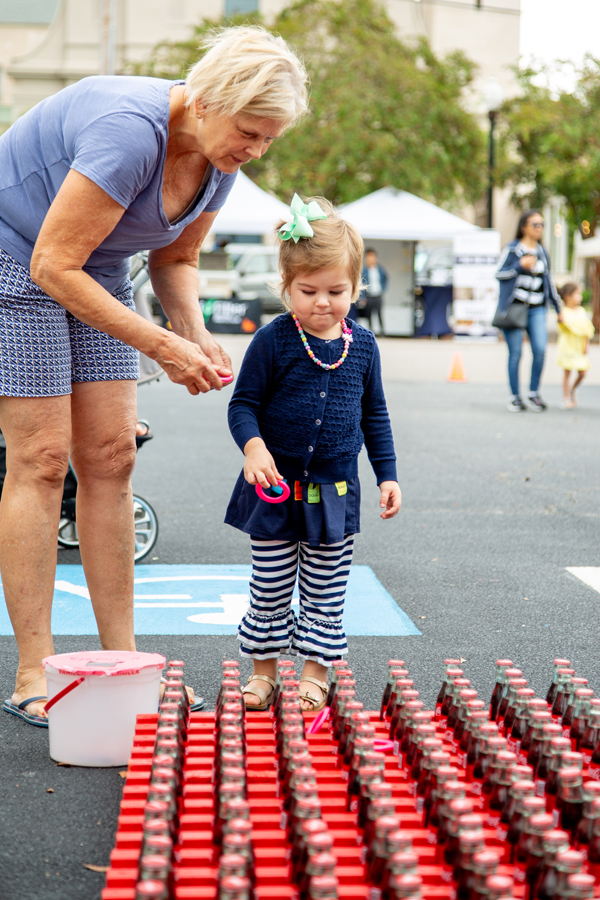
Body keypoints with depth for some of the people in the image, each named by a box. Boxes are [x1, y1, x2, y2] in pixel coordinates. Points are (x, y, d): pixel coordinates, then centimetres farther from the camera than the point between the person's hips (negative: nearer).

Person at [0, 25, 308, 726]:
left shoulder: (220, 162, -5)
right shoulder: (129, 131, -32)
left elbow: (176, 260, 9)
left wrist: (198, 337, -10)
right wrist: (161, 346, -28)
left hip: (96, 274, 8)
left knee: (110, 457, 0)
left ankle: (120, 659, 6)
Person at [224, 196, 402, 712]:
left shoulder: (363, 345, 2)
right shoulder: (273, 341, -9)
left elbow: (375, 414, 11)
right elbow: (243, 403, -6)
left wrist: (388, 474, 8)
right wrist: (253, 445, -25)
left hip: (335, 490, 2)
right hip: (276, 488, -2)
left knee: (325, 595, 9)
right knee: (269, 592, 8)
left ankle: (315, 678, 20)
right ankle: (263, 673, 24)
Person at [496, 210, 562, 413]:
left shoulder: (543, 253, 15)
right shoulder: (512, 249, 1)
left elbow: (549, 281, 21)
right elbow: (499, 273, -4)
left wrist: (558, 308, 21)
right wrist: (521, 265, -16)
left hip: (536, 310, 4)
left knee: (540, 350, -12)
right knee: (515, 354, -2)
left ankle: (533, 393, 3)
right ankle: (514, 397, 9)